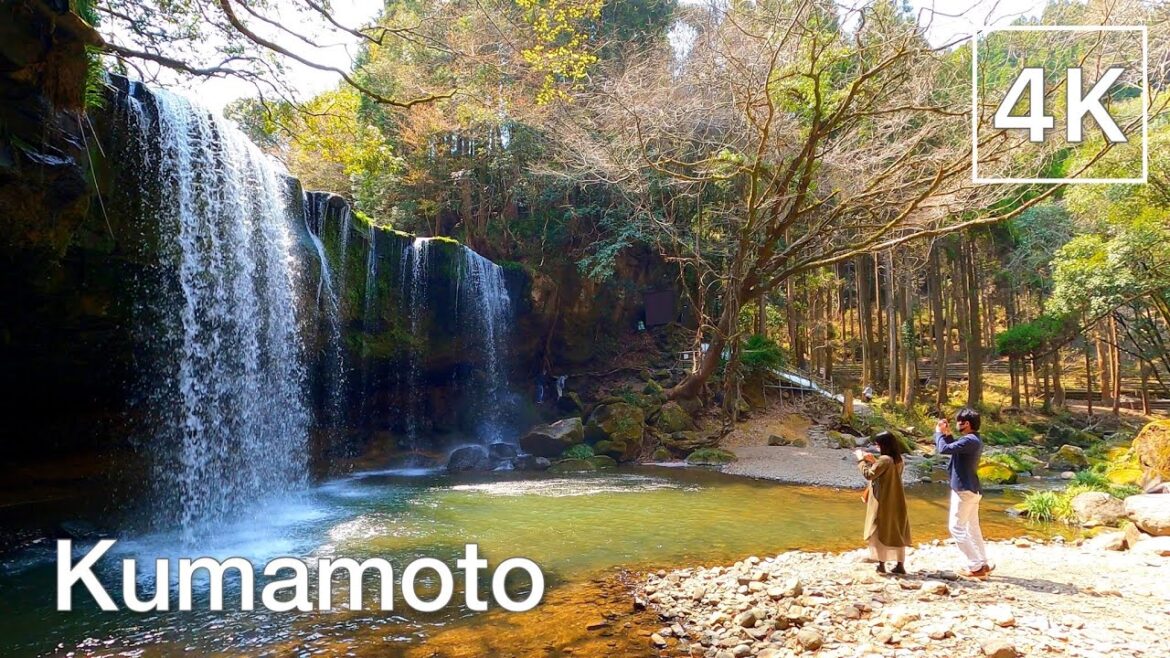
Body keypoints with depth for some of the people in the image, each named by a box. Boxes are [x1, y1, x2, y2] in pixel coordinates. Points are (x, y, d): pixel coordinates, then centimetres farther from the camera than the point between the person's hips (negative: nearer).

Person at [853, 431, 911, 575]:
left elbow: (869, 474, -22)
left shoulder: (885, 460, -21)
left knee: (879, 533, 3)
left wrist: (861, 459, -12)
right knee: (897, 533, 12)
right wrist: (873, 461, 14)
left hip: (883, 502, -8)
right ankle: (900, 565, 17)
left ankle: (881, 565, 6)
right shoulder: (898, 460, 6)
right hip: (896, 502, 8)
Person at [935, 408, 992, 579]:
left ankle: (976, 566, -4)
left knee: (956, 527, -4)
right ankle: (982, 564, 22)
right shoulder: (973, 440, 10)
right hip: (971, 489, 10)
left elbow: (943, 449, -27)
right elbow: (955, 448, 23)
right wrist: (947, 434, 10)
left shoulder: (970, 440, -23)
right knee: (972, 527, 17)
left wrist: (939, 432, -10)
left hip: (964, 489, -10)